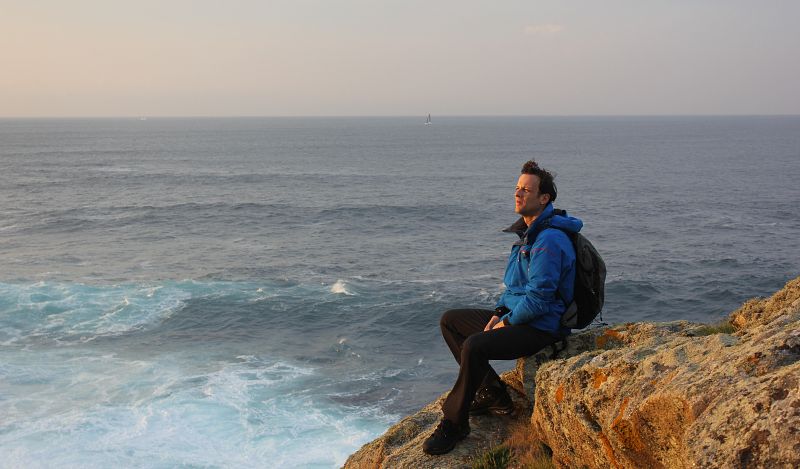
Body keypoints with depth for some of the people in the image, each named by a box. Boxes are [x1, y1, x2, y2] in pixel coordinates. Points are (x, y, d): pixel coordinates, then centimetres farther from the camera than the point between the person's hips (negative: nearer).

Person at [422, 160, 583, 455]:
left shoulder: (549, 240, -21)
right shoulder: (528, 232, 12)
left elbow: (538, 299, -25)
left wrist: (506, 322, -13)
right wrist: (498, 313, 5)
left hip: (540, 328, -11)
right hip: (516, 316, 11)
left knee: (474, 346, -32)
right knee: (450, 321, 12)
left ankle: (454, 423, -15)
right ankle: (492, 394, 9)